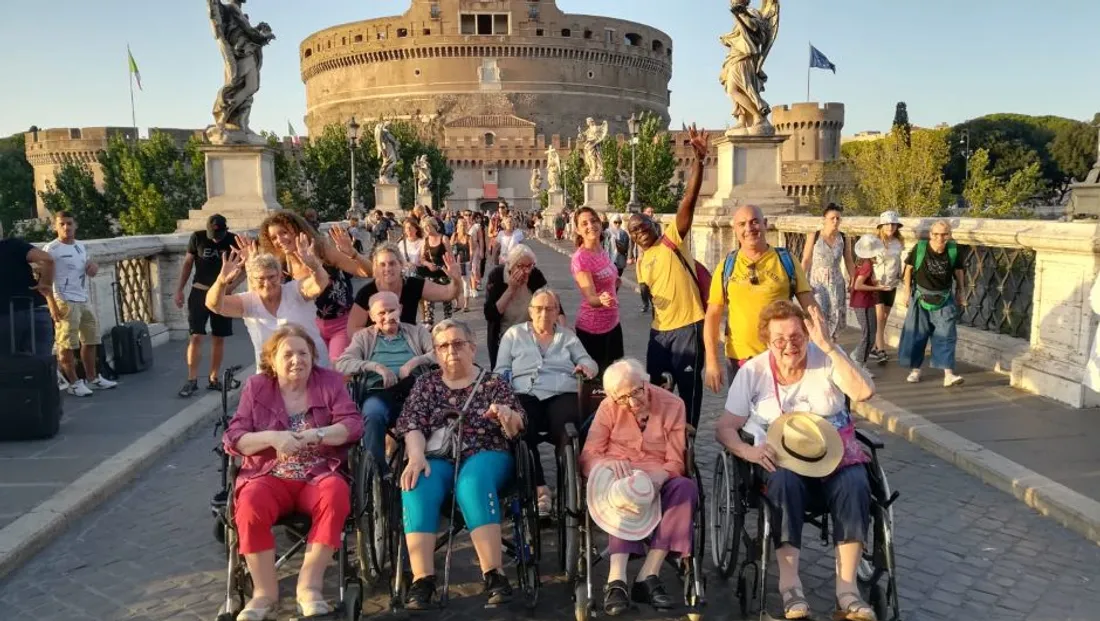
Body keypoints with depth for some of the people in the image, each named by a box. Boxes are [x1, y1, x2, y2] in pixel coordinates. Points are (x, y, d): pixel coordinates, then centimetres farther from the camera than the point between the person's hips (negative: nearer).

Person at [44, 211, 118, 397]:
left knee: (91, 340, 13)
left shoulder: (81, 247, 13)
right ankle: (74, 382, 3)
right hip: (65, 302, -8)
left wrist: (94, 267, -2)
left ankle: (92, 378, 24)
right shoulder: (51, 249, -9)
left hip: (84, 300, 8)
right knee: (67, 344, -4)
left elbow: (91, 272, 23)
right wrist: (52, 305, -19)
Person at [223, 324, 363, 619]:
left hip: (320, 474, 0)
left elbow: (353, 424, -4)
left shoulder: (330, 381, 6)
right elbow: (233, 439, 1)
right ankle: (266, 591, -16)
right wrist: (271, 438, -18)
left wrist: (316, 435, -22)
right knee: (250, 505, -31)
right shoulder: (256, 387, 7)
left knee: (336, 495, -33)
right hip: (270, 475, 1)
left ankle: (309, 585, -23)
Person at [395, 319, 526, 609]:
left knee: (473, 483, -36)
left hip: (486, 456, -1)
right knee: (418, 488, -31)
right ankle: (422, 579, -33)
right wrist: (417, 457, -17)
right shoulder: (425, 384, 16)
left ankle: (494, 574, -34)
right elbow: (412, 426, 3)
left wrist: (507, 416, -19)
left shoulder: (492, 382, 11)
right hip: (437, 457, 2)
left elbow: (516, 431, 5)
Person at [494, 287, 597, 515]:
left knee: (567, 433, -34)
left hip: (562, 395, 1)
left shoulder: (568, 335, 25)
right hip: (526, 395, 0)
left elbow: (589, 362, 20)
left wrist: (586, 367, -5)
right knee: (522, 432, -35)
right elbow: (500, 370, 15)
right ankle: (539, 488, -29)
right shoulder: (514, 334, 20)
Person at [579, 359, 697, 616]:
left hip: (659, 479, 1)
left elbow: (676, 463, -6)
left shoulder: (672, 404, -3)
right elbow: (587, 457, -6)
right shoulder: (608, 407, -1)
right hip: (619, 478, -1)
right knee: (626, 492, -36)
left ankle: (646, 577, -33)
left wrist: (655, 479, -29)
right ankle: (617, 579, -44)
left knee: (686, 487, -32)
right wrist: (609, 463, -30)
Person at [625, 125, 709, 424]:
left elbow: (689, 199, -18)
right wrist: (644, 296, -2)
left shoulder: (673, 239, -5)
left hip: (688, 326, -6)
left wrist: (699, 159, -28)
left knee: (689, 387, 4)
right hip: (660, 329, 7)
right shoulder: (640, 263, 12)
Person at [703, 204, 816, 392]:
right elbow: (713, 316, 1)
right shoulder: (727, 267, 1)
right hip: (739, 358, 1)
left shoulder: (786, 260, 0)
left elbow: (809, 305, 0)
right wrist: (712, 361, -6)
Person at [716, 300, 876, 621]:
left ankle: (847, 588, -23)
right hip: (782, 458, -1)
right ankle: (789, 584, -28)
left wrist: (829, 346, -25)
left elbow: (864, 392, -19)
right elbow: (725, 427, -3)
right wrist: (747, 450, -25)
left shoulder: (826, 358, -2)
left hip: (835, 454, 1)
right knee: (784, 482, -34)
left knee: (855, 485, -30)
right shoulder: (753, 371, -2)